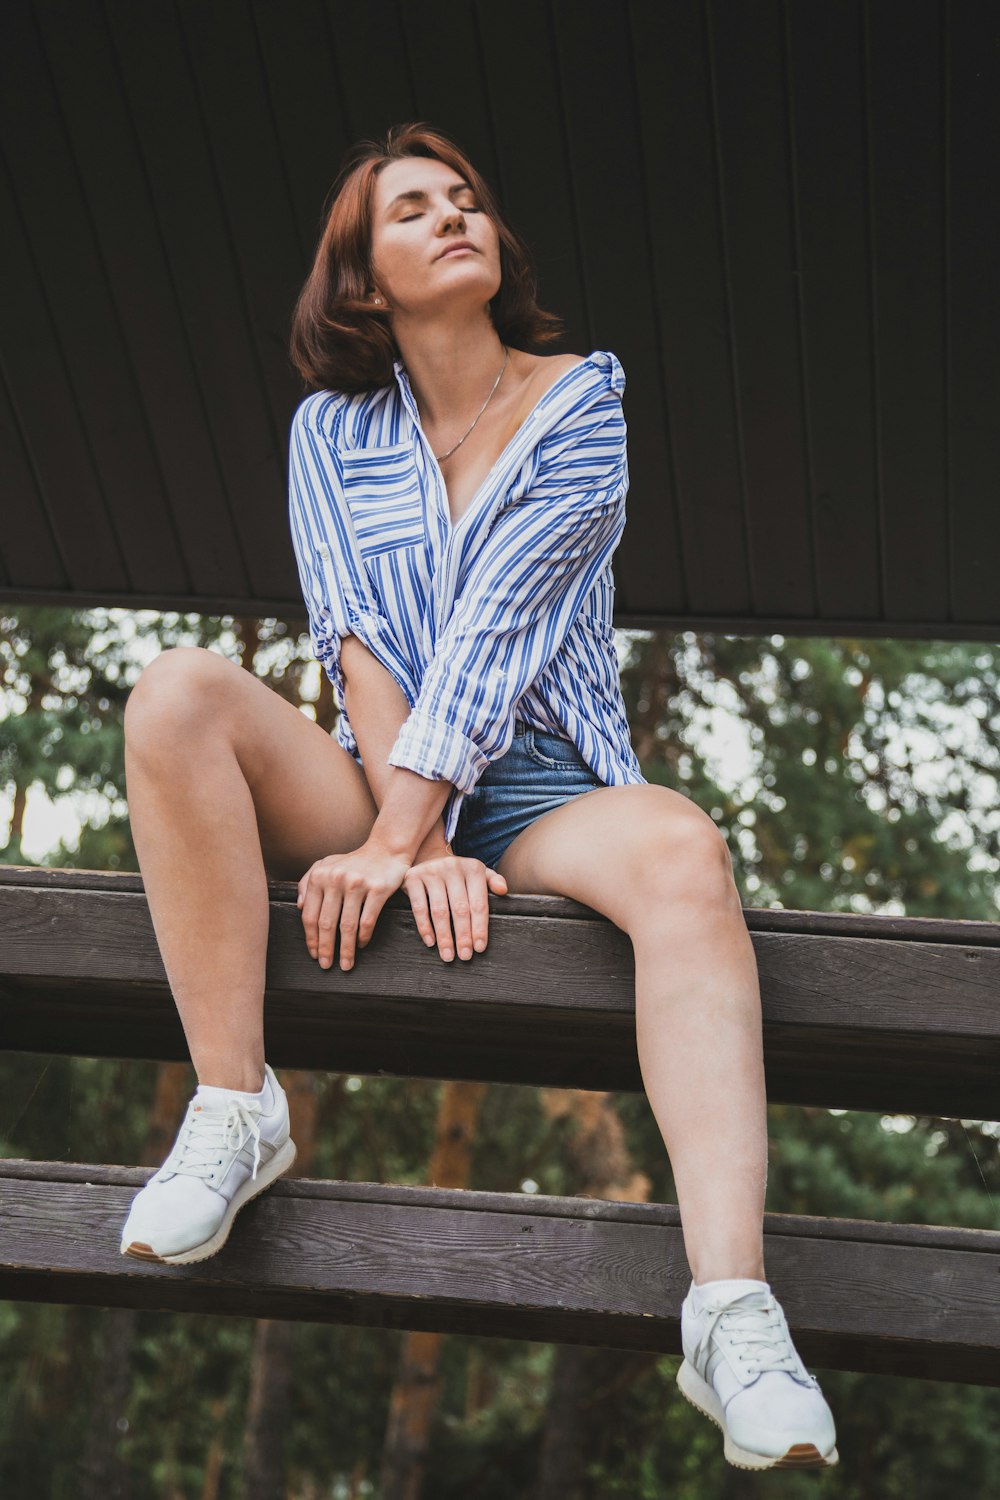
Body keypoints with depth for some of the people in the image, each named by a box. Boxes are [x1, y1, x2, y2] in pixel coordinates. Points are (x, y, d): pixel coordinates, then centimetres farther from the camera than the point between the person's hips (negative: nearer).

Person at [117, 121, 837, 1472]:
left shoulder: (582, 402, 4)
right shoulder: (333, 427, 11)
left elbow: (495, 629, -10)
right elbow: (356, 639, -4)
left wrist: (398, 839, -21)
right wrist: (422, 842, -20)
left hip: (543, 791, -2)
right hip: (378, 786, 2)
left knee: (683, 853, -37)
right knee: (179, 691, -26)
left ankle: (733, 1311, -51)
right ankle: (233, 1110, -25)